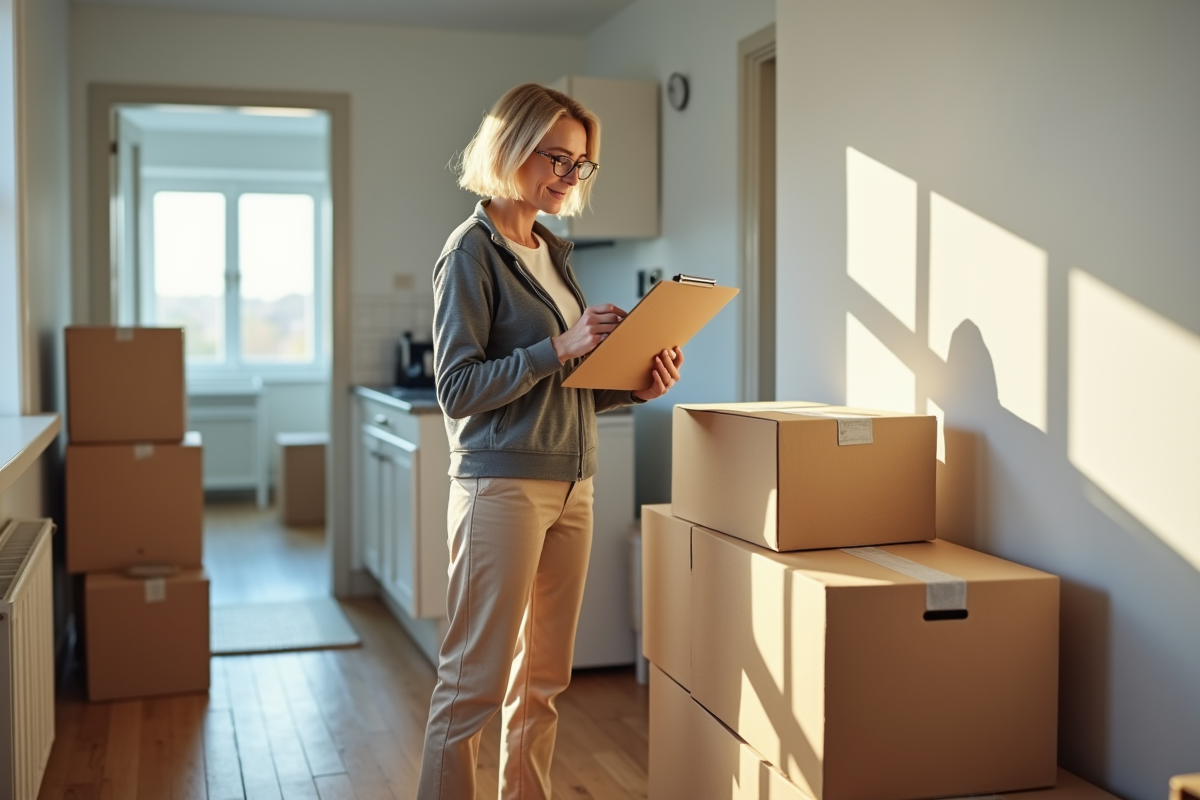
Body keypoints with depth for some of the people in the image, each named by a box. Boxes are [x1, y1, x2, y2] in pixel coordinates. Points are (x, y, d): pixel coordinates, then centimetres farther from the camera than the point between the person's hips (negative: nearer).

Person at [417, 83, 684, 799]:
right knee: (476, 680, -4)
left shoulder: (553, 254, 16)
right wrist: (561, 347, -20)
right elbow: (458, 389, -14)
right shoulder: (473, 250, -7)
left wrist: (638, 387, 2)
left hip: (572, 485, 8)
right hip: (503, 485, -8)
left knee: (543, 680, 13)